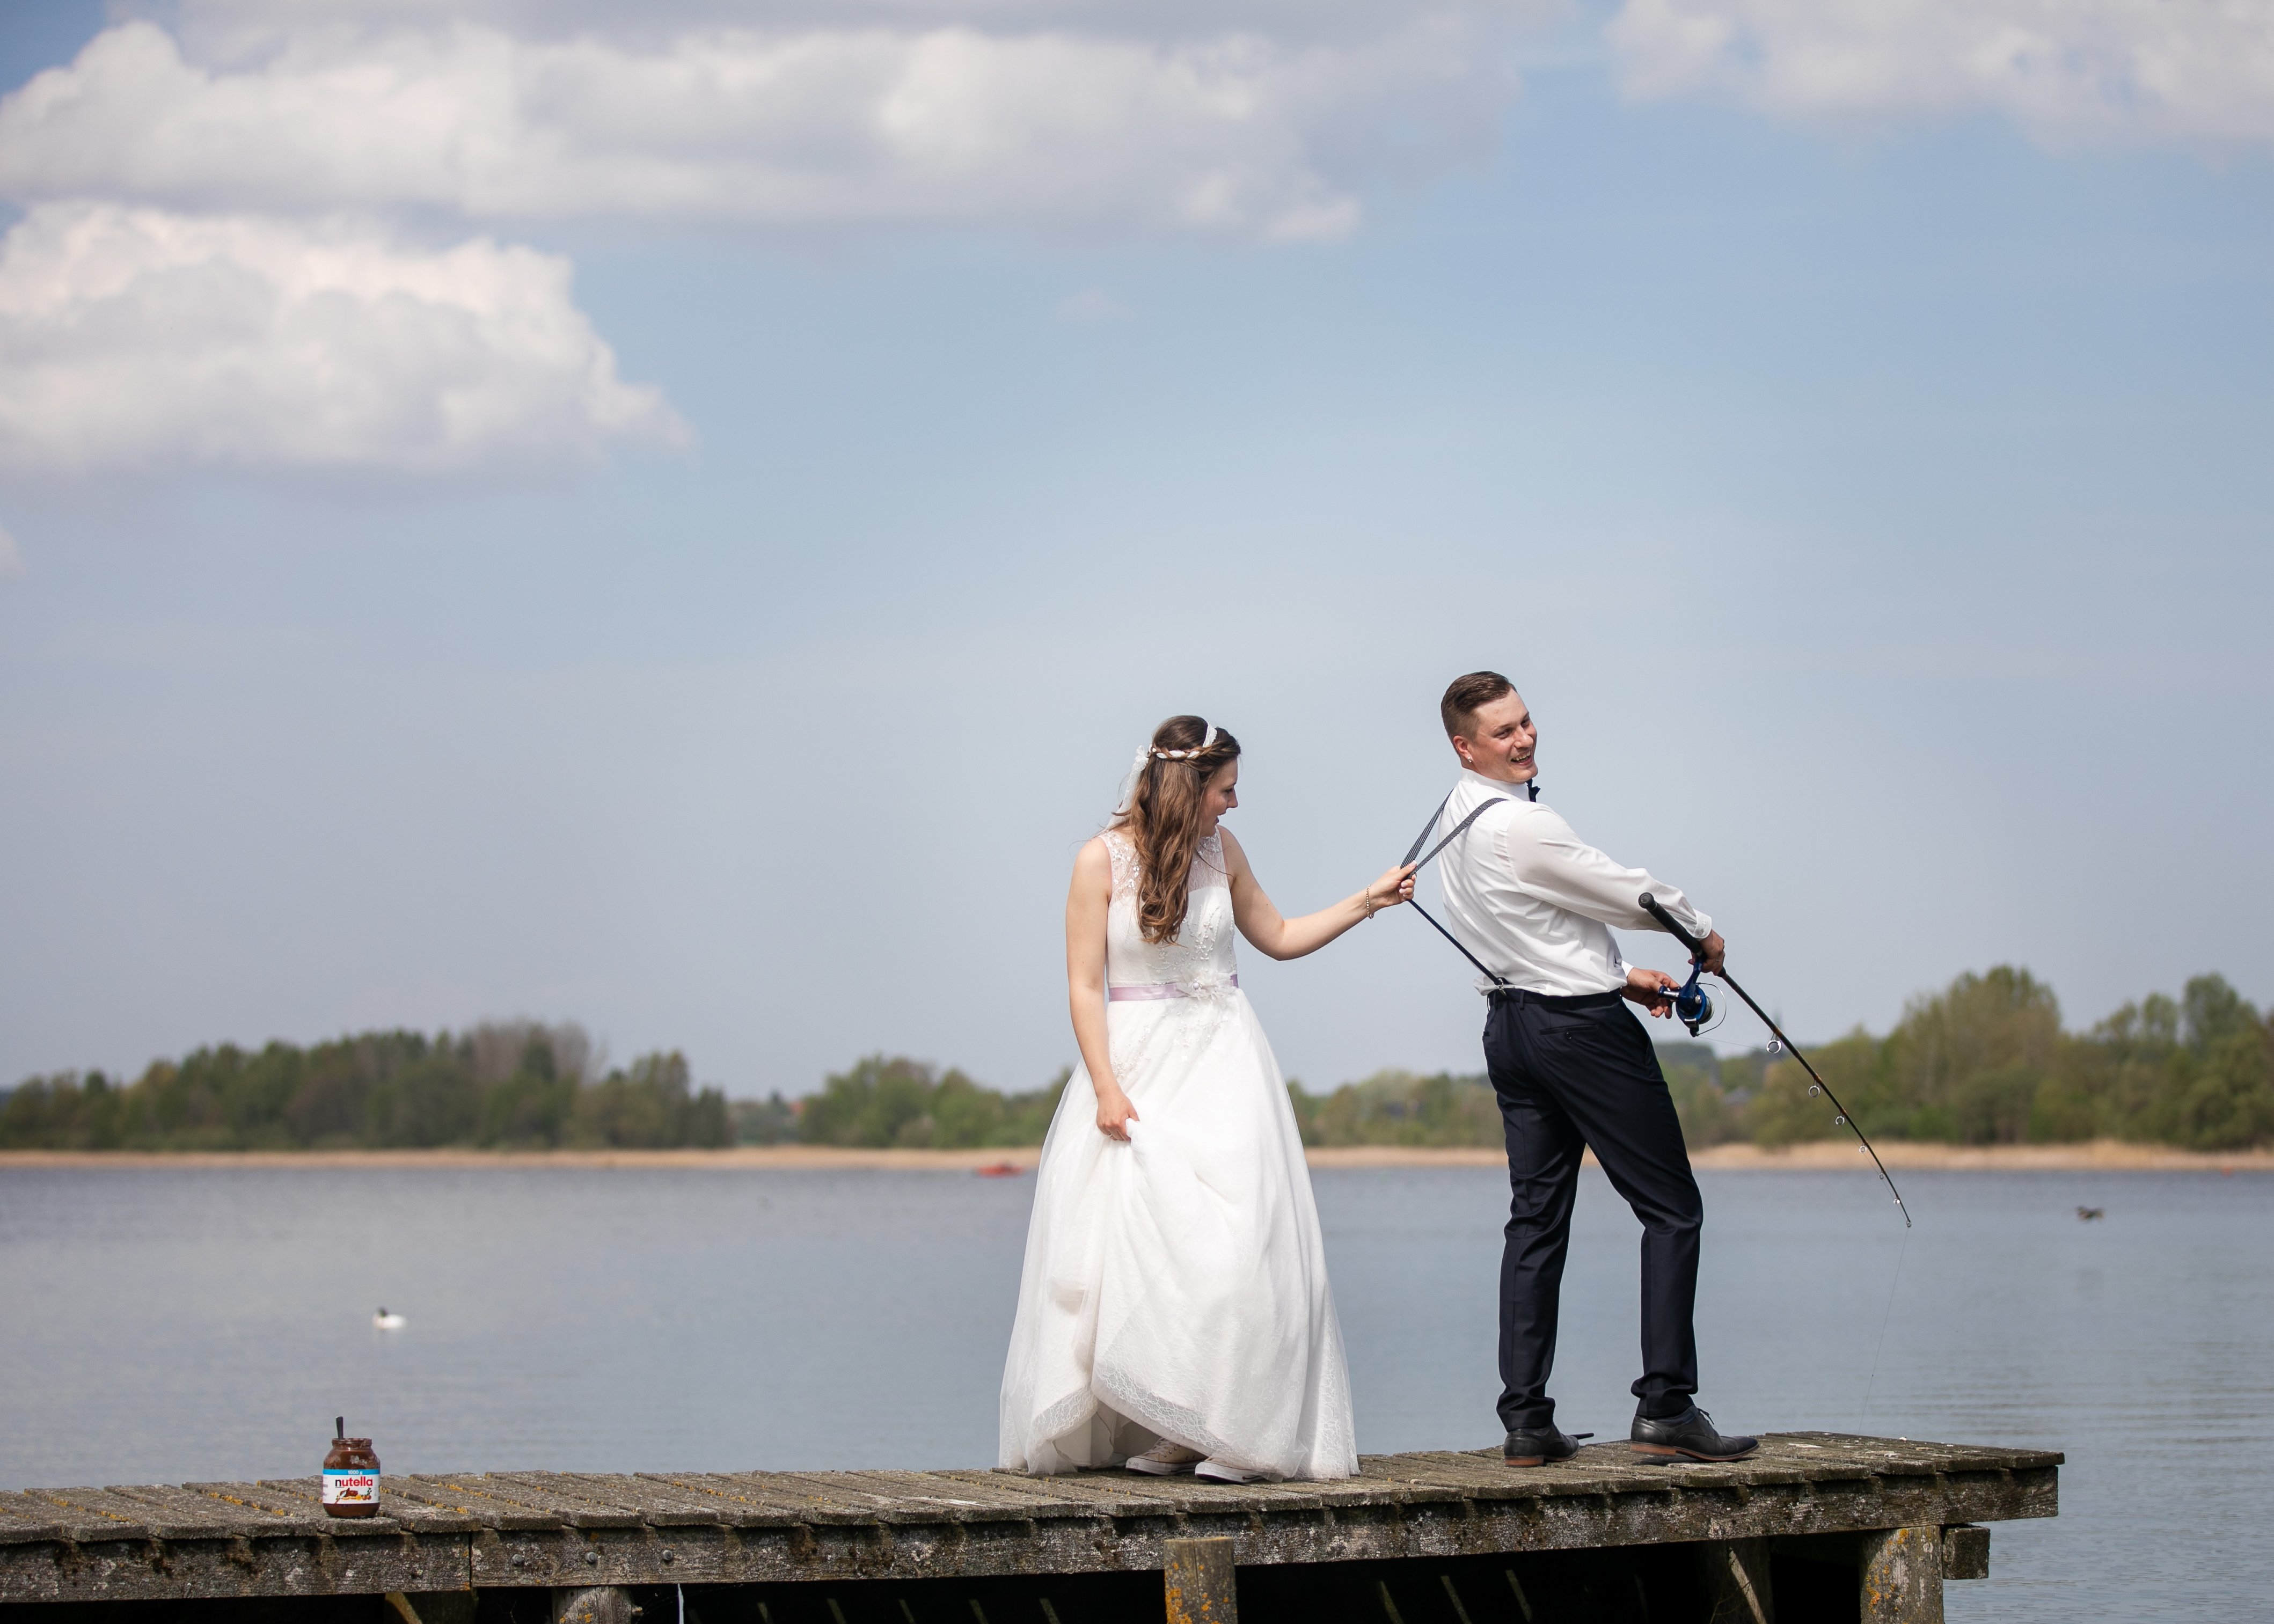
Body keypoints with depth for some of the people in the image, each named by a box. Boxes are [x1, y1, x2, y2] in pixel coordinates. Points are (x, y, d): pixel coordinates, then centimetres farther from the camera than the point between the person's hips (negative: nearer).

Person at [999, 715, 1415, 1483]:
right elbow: (1085, 985, -7)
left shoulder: (1221, 850, 7)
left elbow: (1278, 937, 23)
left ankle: (1230, 1431, -6)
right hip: (1137, 1064, -3)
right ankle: (1164, 1429, 2)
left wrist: (1367, 902, 18)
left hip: (1221, 1060, 3)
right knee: (1137, 1241, -7)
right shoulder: (1102, 859, -6)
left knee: (1232, 1242, -9)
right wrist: (1105, 1088, -14)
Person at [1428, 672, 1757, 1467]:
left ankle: (1526, 1421, 7)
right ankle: (1664, 1408, -5)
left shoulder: (1458, 816, 9)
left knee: (1536, 1221, 9)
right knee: (1672, 1210, -1)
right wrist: (1699, 928, 6)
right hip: (1581, 1027, -9)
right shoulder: (1517, 825, -22)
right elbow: (1627, 893, -12)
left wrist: (1620, 976, 15)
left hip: (1513, 1025, 9)